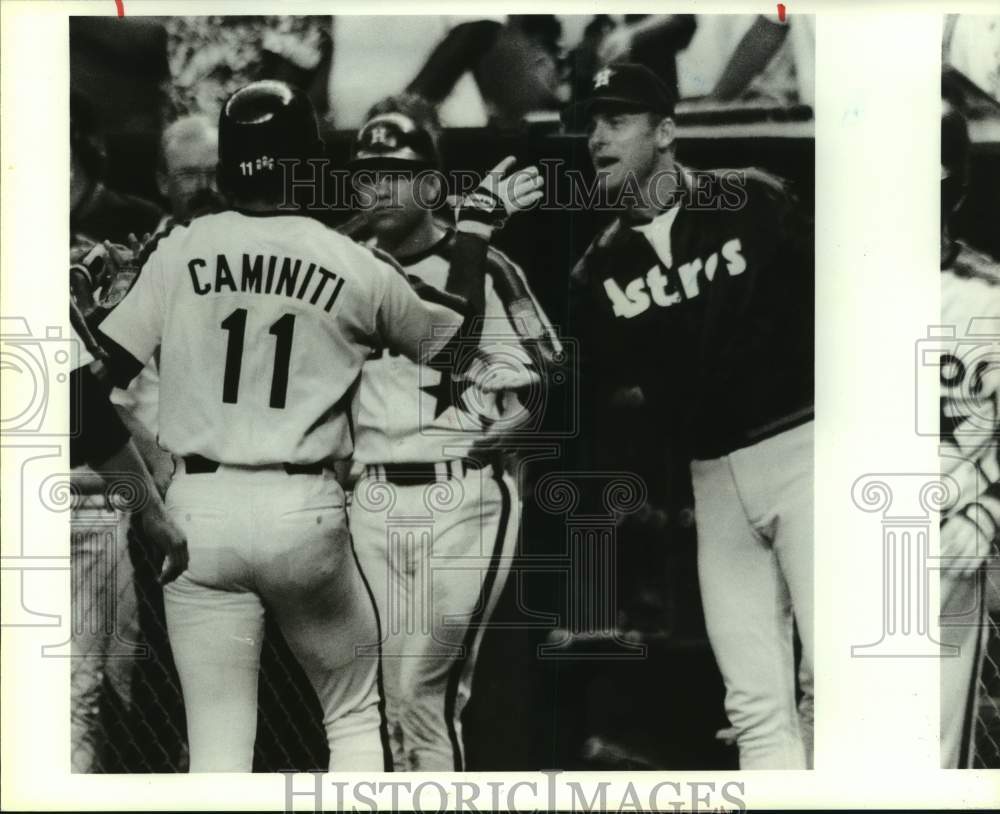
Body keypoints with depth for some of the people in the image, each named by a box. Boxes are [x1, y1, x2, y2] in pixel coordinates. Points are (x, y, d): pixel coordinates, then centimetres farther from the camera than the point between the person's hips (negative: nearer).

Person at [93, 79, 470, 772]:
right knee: (354, 714, 18)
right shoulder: (357, 267, -2)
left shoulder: (176, 253, 1)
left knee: (217, 746, 8)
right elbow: (448, 334, 13)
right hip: (304, 510, -1)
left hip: (196, 510, 1)